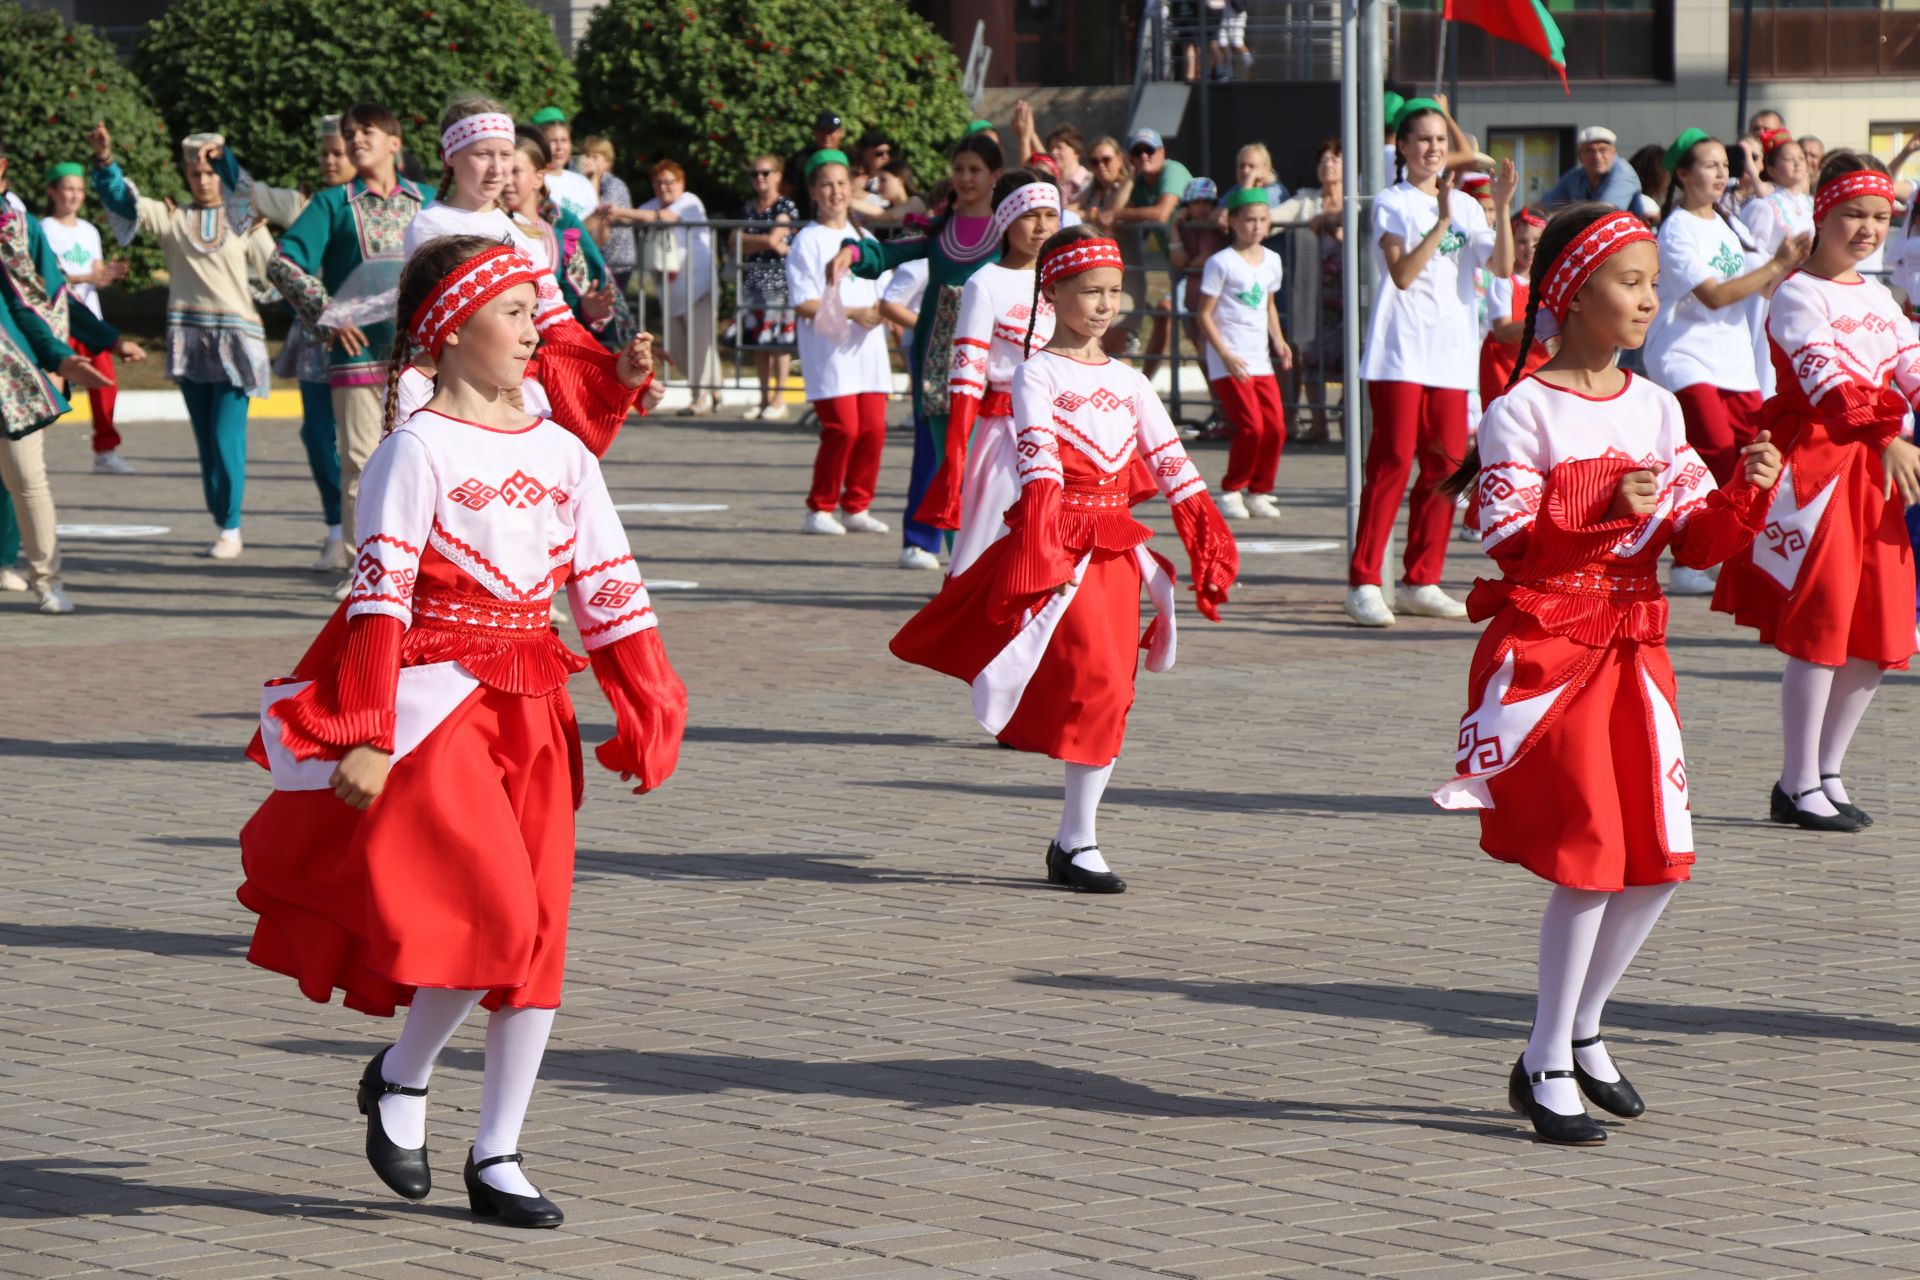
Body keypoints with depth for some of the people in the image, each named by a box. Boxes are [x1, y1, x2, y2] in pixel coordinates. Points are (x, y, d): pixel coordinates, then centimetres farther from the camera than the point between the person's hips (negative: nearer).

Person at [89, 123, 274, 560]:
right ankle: (222, 525, 14)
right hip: (189, 338, 2)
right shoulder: (172, 219, 9)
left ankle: (231, 529, -2)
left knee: (226, 437, -9)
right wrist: (105, 161, -18)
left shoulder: (245, 223, 7)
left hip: (235, 339, -2)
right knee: (205, 440, 6)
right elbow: (123, 201, -4)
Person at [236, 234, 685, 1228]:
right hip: (431, 699, -6)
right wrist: (364, 737, -17)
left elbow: (611, 591, 14)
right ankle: (400, 1078, 9)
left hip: (529, 708, 6)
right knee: (496, 913, -17)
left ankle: (496, 1157, 13)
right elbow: (380, 596, -12)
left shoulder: (562, 452, 10)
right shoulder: (418, 449, -8)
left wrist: (648, 715, 11)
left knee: (538, 933, 4)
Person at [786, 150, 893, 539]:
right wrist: (852, 312, -17)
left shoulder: (863, 238, 17)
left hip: (868, 350, 6)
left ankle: (855, 507, 11)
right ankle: (819, 510, -2)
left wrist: (881, 309, -3)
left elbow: (881, 292, 20)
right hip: (829, 351, -6)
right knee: (843, 427, -14)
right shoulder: (808, 241, -2)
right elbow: (804, 304, -9)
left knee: (873, 428, -1)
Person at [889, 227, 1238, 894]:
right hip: (1058, 544, -6)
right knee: (1095, 676, -18)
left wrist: (1208, 539, 8)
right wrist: (1040, 535, -31)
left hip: (1116, 551, 6)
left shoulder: (1128, 382, 15)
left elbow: (1172, 463, 14)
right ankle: (1078, 843, -11)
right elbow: (1038, 454, -18)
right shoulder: (1037, 375, -3)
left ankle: (1072, 840, 10)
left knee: (1110, 692, 4)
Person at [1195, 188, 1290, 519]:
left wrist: (1278, 339, 8)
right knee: (1252, 427, -14)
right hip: (1228, 363, -6)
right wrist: (1226, 355, -16)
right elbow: (1204, 314, -8)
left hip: (1261, 360, 6)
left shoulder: (1271, 261, 11)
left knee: (1276, 428, -1)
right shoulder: (1221, 263, -8)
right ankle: (1231, 492, 2)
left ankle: (1258, 492, 14)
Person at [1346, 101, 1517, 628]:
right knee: (1392, 463, -10)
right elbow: (1402, 273, -15)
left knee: (1445, 466, 4)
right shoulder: (1392, 204, -1)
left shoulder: (1466, 205, 14)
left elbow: (1501, 267, 2)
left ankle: (1422, 583, 12)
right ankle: (1363, 583, -9)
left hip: (1453, 355, 5)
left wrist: (1502, 209, -11)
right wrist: (1442, 220, -22)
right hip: (1400, 352, -5)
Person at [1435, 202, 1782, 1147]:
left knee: (1657, 858, 4)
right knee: (1591, 856, -9)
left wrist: (1746, 495, -9)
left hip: (1634, 647, 6)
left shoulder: (1656, 409, 10)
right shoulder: (1522, 411, -8)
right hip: (1545, 648, -6)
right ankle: (1546, 1069, 4)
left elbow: (1694, 539, 8)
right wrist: (1599, 502, -23)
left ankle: (1578, 1031, 25)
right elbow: (1507, 538, -14)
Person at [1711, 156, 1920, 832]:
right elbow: (1829, 380, -22)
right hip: (1813, 464, -8)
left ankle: (1827, 772, 18)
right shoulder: (1798, 296, -7)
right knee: (1820, 623, -10)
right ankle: (1797, 786, -2)